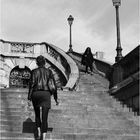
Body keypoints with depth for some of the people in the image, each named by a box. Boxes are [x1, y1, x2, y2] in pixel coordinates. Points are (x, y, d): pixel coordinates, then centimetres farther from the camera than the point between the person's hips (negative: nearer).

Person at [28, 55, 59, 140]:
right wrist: (56, 98, 9)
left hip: (36, 94, 0)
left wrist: (29, 95, -4)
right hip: (46, 94, 0)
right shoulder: (49, 71, 7)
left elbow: (32, 83, -8)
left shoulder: (34, 71, 3)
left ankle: (39, 132, 15)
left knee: (37, 114, 23)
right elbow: (53, 85, 4)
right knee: (45, 118, -2)